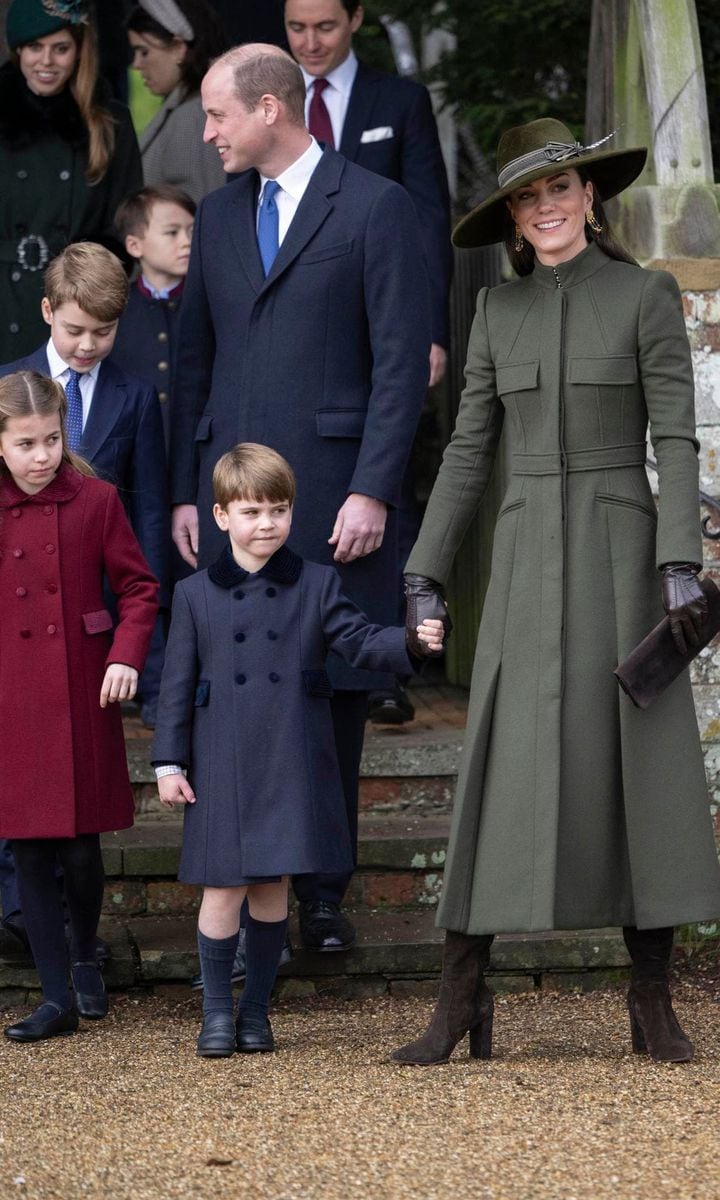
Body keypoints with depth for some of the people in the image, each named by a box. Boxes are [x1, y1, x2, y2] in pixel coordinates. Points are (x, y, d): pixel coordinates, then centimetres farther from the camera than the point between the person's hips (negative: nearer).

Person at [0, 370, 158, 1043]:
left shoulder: (94, 501, -2)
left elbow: (138, 586, 3)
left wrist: (126, 655, -9)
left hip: (80, 695, -1)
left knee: (80, 847, 1)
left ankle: (85, 956, 31)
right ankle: (57, 998, 8)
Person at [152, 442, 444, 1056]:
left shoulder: (317, 585, 6)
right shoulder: (196, 595, 6)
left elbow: (359, 639, -1)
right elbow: (178, 683, 6)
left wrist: (412, 641, -21)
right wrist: (169, 762, 2)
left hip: (293, 767, 1)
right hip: (224, 768, -1)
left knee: (273, 885, 6)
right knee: (224, 887, -2)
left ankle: (256, 1007, 18)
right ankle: (217, 1011, 12)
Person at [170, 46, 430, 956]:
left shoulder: (375, 207, -2)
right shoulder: (218, 214, 15)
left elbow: (402, 359, -6)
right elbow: (194, 358, 16)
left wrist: (373, 492, -12)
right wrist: (185, 494, 9)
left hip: (334, 491, -4)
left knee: (333, 693, 2)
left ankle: (322, 896, 9)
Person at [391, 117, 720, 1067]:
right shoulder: (500, 310, 10)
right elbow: (470, 449, 11)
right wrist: (425, 577, 5)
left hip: (622, 552, -2)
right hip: (527, 560, 2)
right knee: (501, 772, -4)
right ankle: (462, 1000, -2)